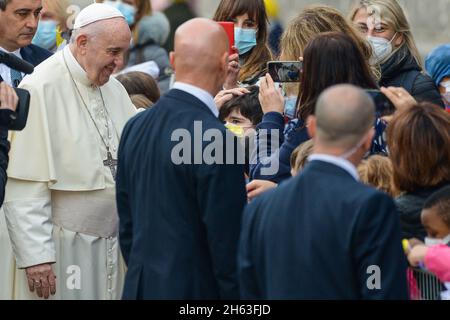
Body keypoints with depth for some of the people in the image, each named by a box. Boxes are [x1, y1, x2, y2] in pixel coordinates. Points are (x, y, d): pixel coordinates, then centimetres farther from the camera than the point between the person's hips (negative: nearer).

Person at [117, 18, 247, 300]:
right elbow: (227, 241, -16)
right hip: (197, 289, -7)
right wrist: (237, 295, -7)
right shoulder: (216, 141, -17)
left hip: (141, 286, 8)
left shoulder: (136, 126, 6)